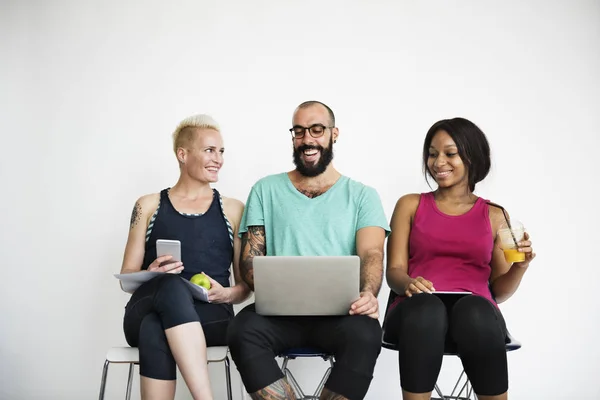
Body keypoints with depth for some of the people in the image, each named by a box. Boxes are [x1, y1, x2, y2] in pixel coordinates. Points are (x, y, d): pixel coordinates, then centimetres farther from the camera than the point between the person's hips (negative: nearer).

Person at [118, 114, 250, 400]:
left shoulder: (233, 210, 14)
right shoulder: (149, 206, 13)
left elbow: (246, 284, 14)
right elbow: (126, 277, 12)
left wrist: (226, 294, -10)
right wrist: (150, 275, -11)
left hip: (211, 316, 0)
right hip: (147, 311, 1)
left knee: (155, 331, -36)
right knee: (173, 286, -37)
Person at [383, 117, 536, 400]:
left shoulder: (494, 216, 17)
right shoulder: (410, 205, 17)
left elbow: (498, 291, 16)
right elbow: (394, 271, 8)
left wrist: (520, 266, -4)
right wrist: (408, 284, -15)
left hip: (477, 310, 1)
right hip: (416, 311, 0)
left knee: (474, 310, -36)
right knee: (427, 306, -37)